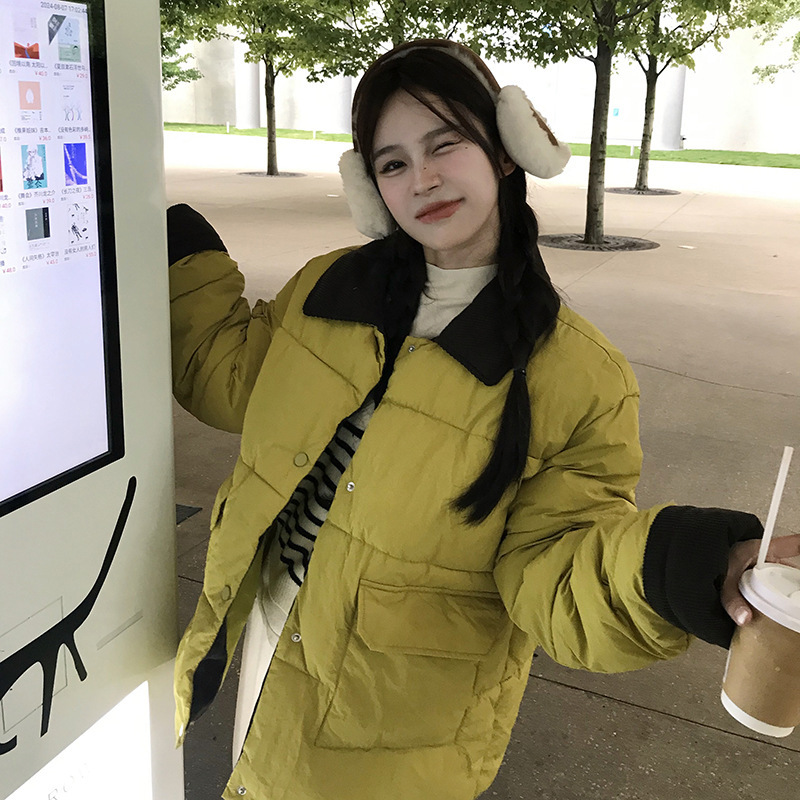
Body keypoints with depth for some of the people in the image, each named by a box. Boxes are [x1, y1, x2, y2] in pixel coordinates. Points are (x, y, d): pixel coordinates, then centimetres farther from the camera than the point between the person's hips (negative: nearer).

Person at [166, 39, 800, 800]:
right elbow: (230, 383, 7)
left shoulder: (579, 379, -19)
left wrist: (692, 572, -37)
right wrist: (186, 250, 3)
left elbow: (548, 574, -19)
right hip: (268, 640, 5)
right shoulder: (327, 289, -5)